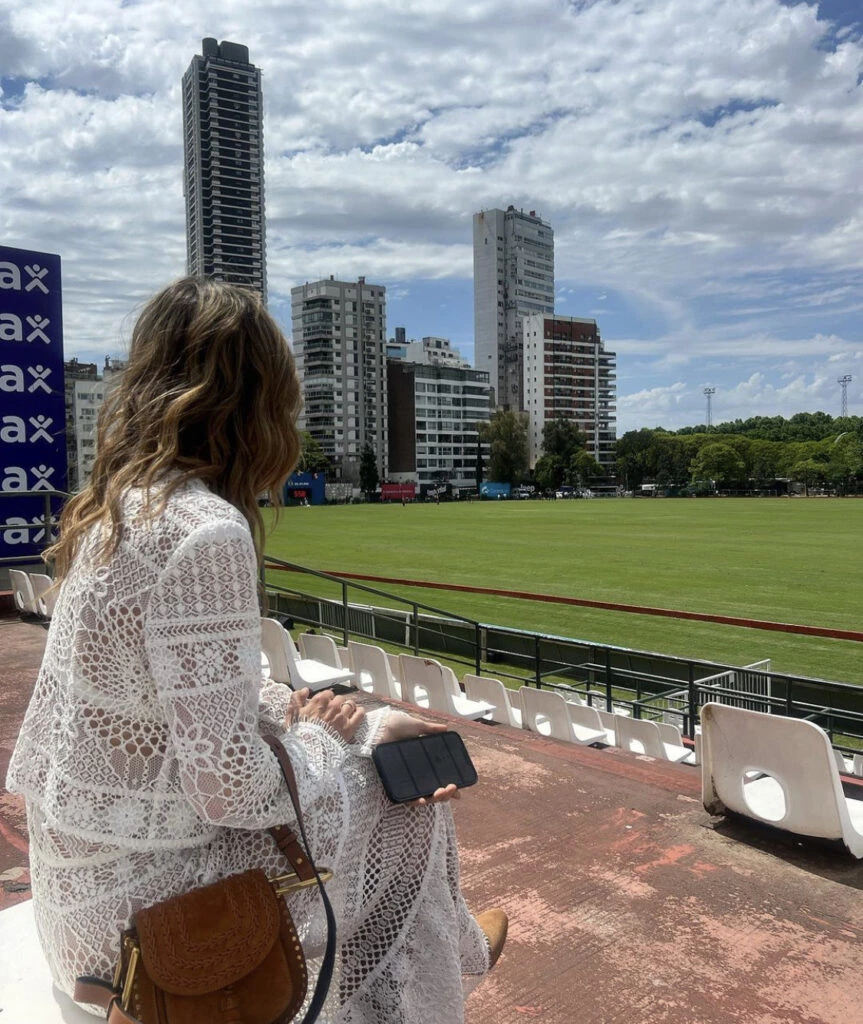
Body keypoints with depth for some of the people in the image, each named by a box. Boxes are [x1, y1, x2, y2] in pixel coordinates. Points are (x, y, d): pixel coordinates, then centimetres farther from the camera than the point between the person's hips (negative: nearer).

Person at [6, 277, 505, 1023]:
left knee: (382, 738, 17)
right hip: (143, 896, -8)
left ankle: (452, 945, 40)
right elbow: (232, 789, -26)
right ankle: (449, 953, 37)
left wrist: (290, 709, -1)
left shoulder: (119, 506, 0)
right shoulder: (206, 533, -27)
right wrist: (319, 741, -7)